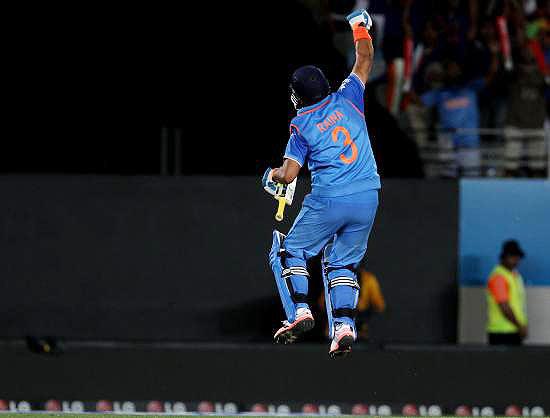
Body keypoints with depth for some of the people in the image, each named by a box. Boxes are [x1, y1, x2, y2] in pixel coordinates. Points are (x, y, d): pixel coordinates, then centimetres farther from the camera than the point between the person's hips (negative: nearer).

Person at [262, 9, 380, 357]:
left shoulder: (302, 126, -2)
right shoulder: (348, 99, 5)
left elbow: (288, 175, -7)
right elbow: (365, 60, 18)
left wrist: (272, 175, 16)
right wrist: (360, 28, 34)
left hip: (329, 202, -4)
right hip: (368, 198, 4)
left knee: (289, 251, 14)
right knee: (342, 263, 16)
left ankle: (300, 311, -3)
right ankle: (344, 327, 0)